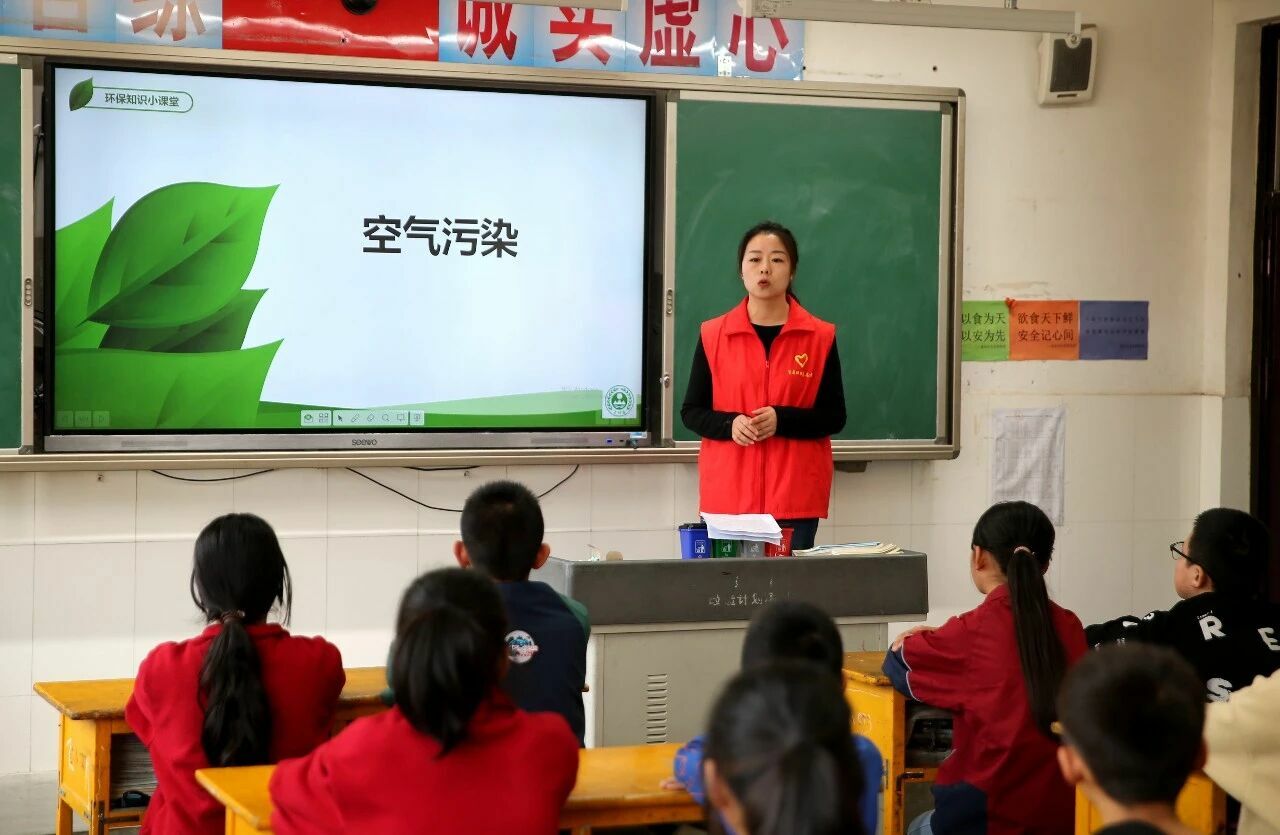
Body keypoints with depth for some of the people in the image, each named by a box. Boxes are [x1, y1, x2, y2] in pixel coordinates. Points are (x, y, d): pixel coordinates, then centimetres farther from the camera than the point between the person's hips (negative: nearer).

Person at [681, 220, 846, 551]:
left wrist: (781, 420, -13)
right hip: (727, 495, 0)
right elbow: (691, 411, 8)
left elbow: (834, 416, 3)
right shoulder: (713, 336, 6)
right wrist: (730, 424, -12)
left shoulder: (820, 337, 4)